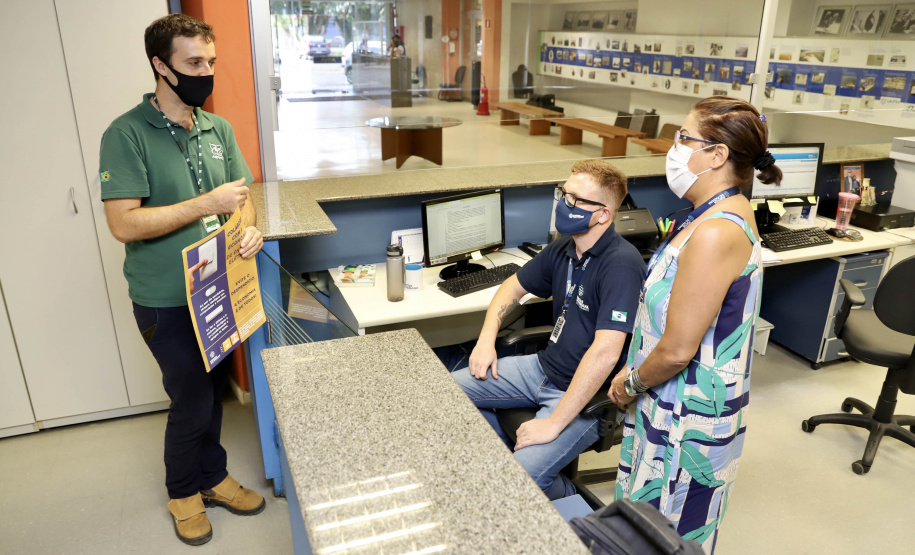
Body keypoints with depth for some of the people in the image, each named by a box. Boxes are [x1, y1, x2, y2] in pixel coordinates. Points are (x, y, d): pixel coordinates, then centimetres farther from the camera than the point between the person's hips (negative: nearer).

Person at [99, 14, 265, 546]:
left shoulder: (219, 129, 5)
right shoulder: (127, 134, -14)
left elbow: (242, 194, 10)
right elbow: (124, 223, -21)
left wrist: (250, 228, -13)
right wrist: (207, 204, -24)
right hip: (167, 301, -5)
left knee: (214, 390, 18)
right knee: (193, 401, 6)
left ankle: (213, 478, 40)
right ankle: (183, 490, 33)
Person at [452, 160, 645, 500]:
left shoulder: (621, 264, -24)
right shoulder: (562, 250, 3)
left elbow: (605, 353, -32)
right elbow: (514, 287, 19)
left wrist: (554, 423, -29)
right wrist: (486, 339, 4)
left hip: (587, 394, -8)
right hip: (544, 367, 8)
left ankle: (567, 499, 10)